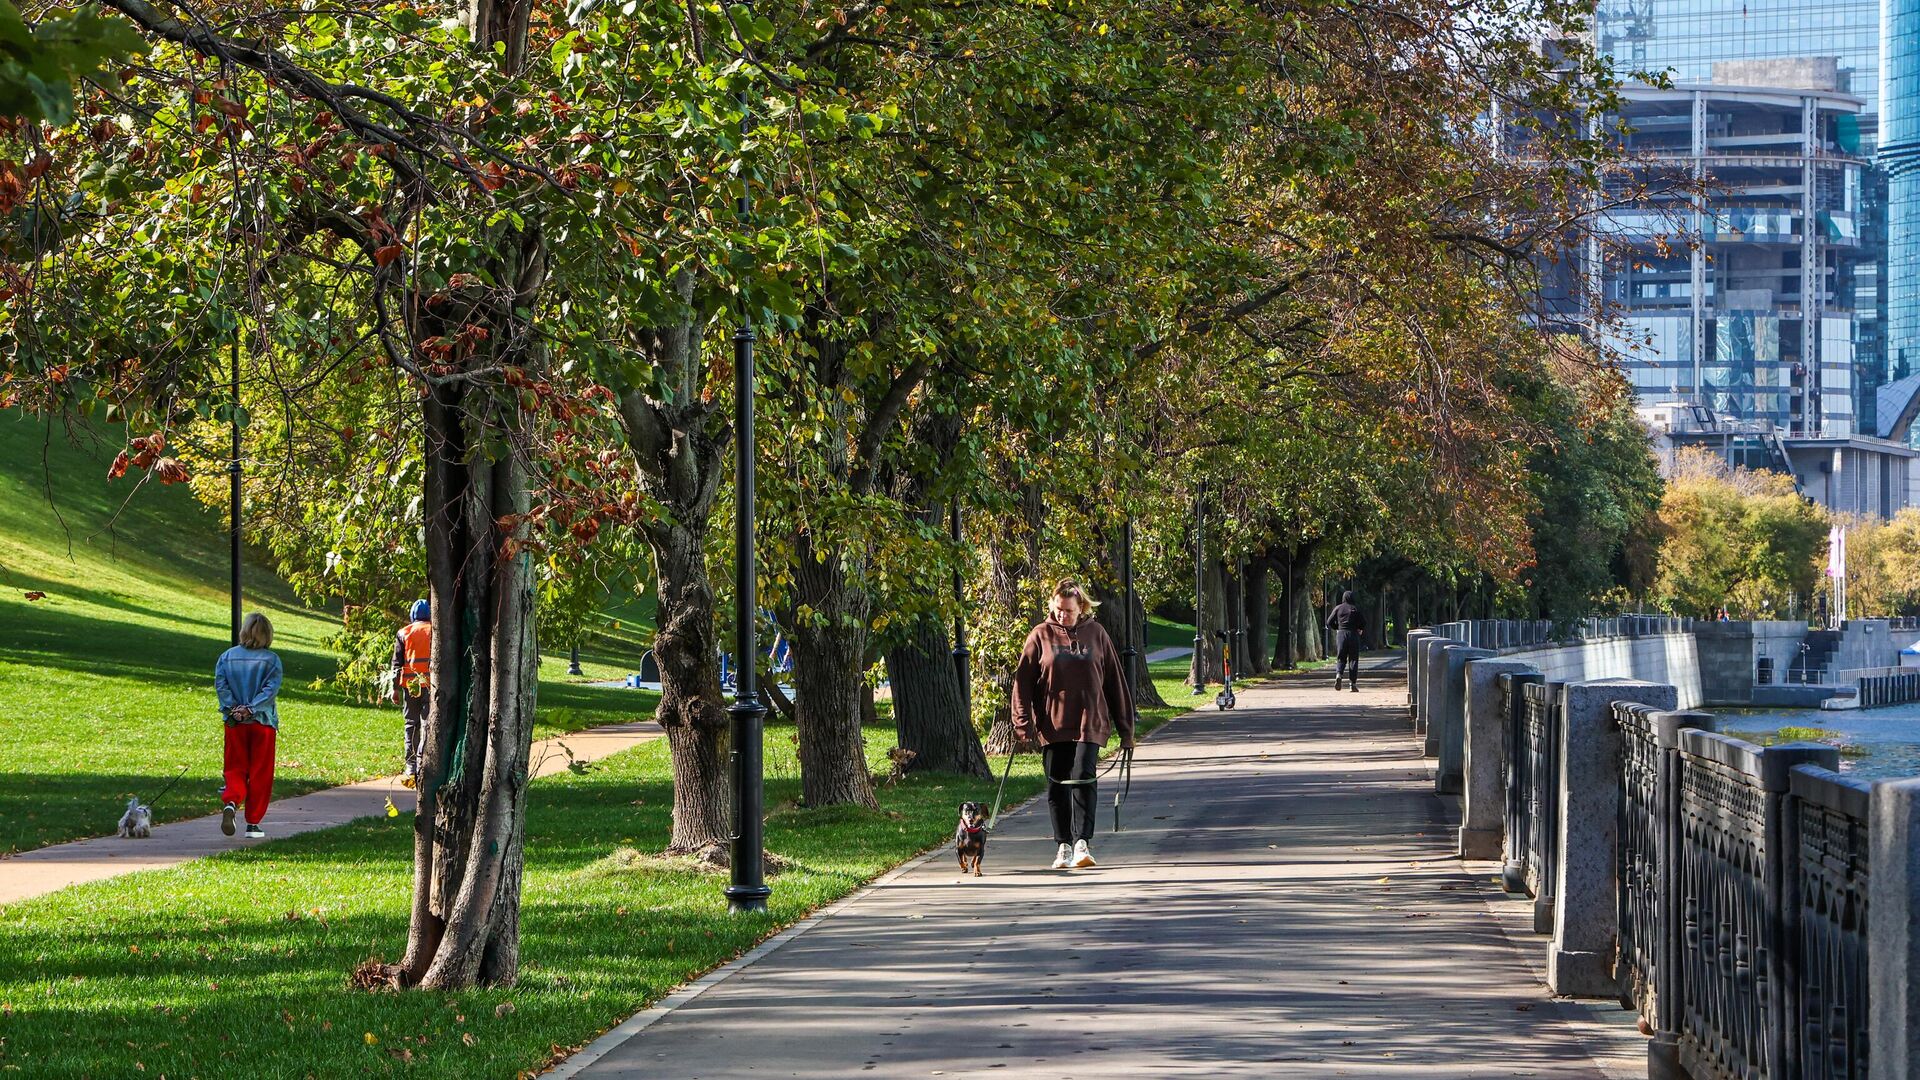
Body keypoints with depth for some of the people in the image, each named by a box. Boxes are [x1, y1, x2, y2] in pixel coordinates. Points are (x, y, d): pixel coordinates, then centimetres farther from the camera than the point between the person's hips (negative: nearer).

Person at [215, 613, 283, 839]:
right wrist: (251, 708, -15)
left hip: (234, 722, 2)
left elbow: (220, 684, -7)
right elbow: (271, 688, -15)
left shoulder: (227, 657, 2)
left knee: (235, 769, 11)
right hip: (263, 722, -2)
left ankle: (230, 801, -19)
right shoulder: (271, 660, -6)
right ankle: (253, 823, 8)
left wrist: (233, 708, -11)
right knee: (260, 773, 7)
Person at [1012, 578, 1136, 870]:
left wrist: (1125, 727, 9)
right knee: (1057, 786, 4)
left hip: (1089, 723, -1)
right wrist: (1023, 724, -7)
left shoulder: (1096, 633, 6)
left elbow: (1115, 680, 10)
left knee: (1083, 779, -16)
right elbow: (1023, 681, 2)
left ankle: (1082, 843, -15)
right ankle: (1063, 846, 14)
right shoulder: (1041, 635, 3)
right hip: (1052, 724, 1)